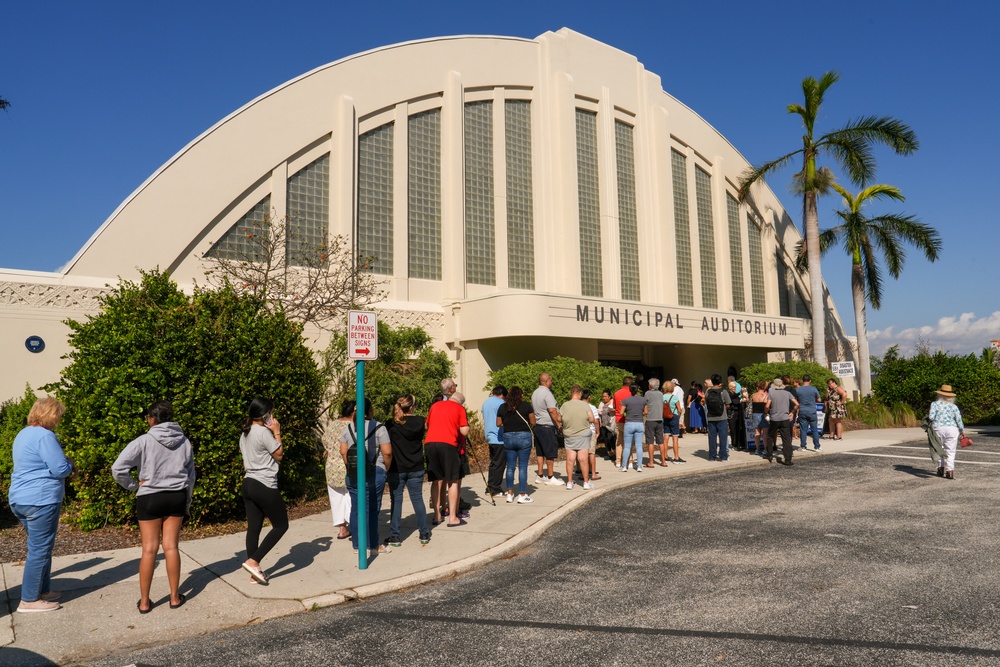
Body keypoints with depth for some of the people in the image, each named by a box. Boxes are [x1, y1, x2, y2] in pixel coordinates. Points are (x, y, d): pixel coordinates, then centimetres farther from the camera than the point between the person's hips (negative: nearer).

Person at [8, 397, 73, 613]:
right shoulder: (44, 436, -16)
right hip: (40, 500, -10)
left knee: (40, 547, 19)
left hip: (20, 499, 10)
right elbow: (60, 470, -18)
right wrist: (70, 465, 3)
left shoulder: (23, 434, 15)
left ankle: (42, 590, 27)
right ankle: (29, 600, 5)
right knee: (40, 550, -1)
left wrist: (63, 463, 15)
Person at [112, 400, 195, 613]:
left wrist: (133, 486, 0)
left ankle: (144, 602, 13)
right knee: (171, 546, 9)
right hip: (177, 497, 3)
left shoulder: (144, 441, -11)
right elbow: (190, 476, 12)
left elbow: (117, 468, -17)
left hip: (150, 498, -3)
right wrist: (187, 503, 22)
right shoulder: (184, 442, 3)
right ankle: (175, 597, 15)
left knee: (149, 549, 4)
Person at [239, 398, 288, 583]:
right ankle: (253, 561, -4)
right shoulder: (263, 432, -16)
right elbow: (279, 455, -6)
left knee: (253, 527, 10)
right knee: (281, 525, 3)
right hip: (265, 486, -9)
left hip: (248, 483, 9)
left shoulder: (245, 434, 12)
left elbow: (245, 464, 17)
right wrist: (277, 433, -3)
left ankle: (254, 572, 15)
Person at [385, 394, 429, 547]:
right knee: (417, 499, 11)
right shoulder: (419, 421, -5)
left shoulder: (392, 424, -11)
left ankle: (394, 536, 9)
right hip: (416, 468, 2)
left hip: (396, 469, -2)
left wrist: (386, 467, 4)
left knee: (396, 501, 6)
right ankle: (424, 534, 18)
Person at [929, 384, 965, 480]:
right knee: (950, 452, 4)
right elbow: (959, 420, 3)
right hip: (952, 429, 1)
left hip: (938, 429, 0)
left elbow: (931, 417, -11)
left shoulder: (935, 404, 0)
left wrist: (928, 415, 11)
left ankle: (941, 469, 17)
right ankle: (950, 472, -2)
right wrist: (962, 431, 16)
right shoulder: (954, 407, 5)